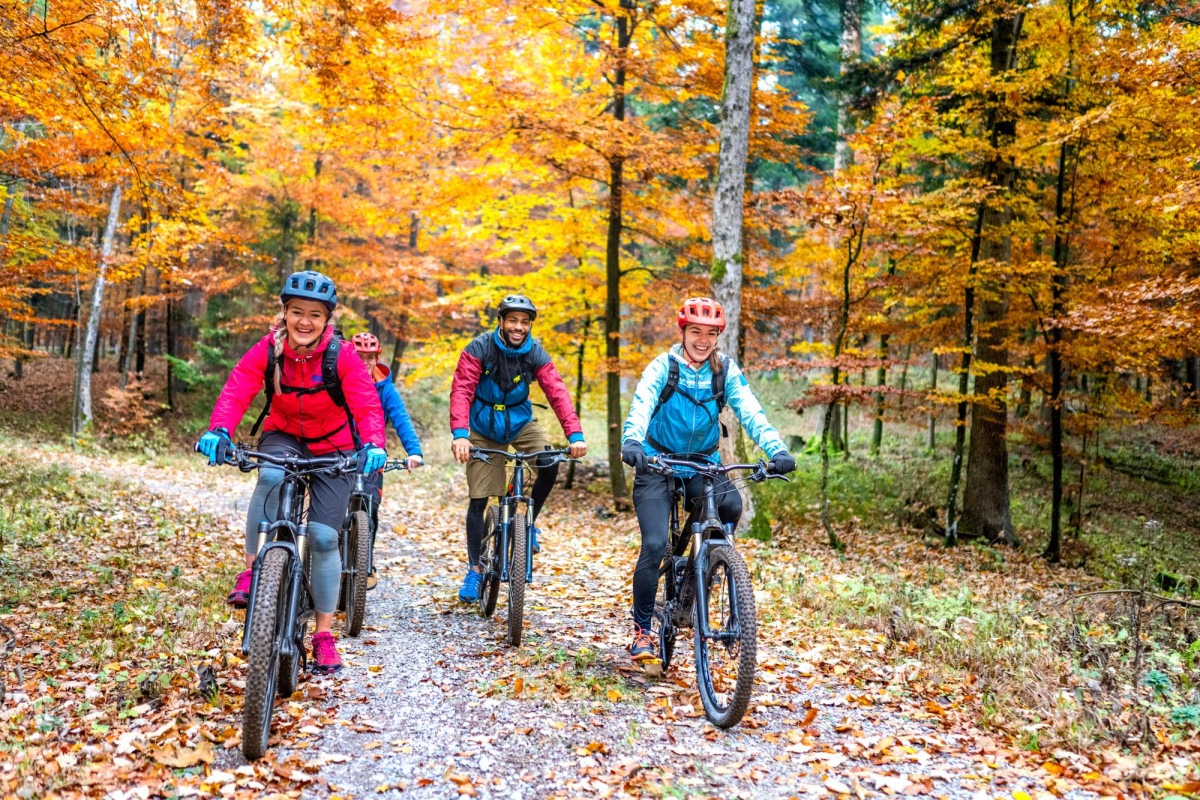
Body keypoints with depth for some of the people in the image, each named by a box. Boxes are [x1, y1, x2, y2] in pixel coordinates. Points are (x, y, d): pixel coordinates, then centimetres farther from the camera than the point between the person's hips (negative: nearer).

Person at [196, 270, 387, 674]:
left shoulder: (342, 356, -21)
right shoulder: (267, 351, -16)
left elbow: (367, 404, -28)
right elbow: (236, 391, -27)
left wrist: (373, 445, -48)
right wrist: (218, 431, -46)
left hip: (333, 449, -1)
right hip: (283, 437, 1)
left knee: (324, 537, -6)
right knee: (272, 478, -36)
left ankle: (324, 636, 6)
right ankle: (251, 573, -21)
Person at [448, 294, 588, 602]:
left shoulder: (536, 354, -12)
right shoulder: (479, 349, -19)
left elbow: (557, 392, -21)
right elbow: (461, 391, -28)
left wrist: (575, 434, -34)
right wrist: (460, 435, -43)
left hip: (520, 422, 2)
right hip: (484, 429, -2)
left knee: (550, 465, -24)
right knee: (478, 499, -3)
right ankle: (474, 569, 11)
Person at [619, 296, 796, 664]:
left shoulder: (726, 371, -3)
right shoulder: (663, 366, -10)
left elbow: (750, 411, -15)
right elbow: (641, 405, -26)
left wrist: (776, 450, -33)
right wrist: (631, 442, -47)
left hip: (703, 462, 2)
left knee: (730, 504, -28)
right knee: (654, 545, -15)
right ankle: (642, 630, 2)